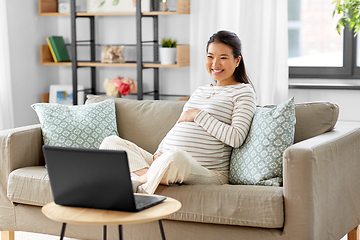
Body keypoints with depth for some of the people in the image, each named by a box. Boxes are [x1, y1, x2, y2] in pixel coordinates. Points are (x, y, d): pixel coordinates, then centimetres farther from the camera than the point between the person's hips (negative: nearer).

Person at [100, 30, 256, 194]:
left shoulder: (243, 92, 4)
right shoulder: (200, 91, 26)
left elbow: (236, 138, -10)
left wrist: (198, 115, -6)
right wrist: (159, 153, 5)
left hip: (209, 173, -8)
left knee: (175, 157, -44)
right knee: (111, 142, -4)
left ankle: (143, 180, -18)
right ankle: (149, 174, -28)